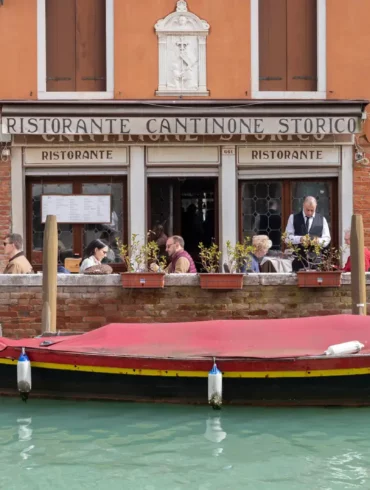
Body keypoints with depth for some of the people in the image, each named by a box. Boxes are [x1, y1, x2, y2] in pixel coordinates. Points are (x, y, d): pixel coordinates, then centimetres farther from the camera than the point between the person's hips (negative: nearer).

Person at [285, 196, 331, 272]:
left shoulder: (322, 219, 12)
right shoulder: (293, 218, 8)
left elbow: (327, 239, 10)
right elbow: (287, 237, 2)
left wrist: (319, 241, -13)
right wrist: (300, 239, -16)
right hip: (298, 259, -1)